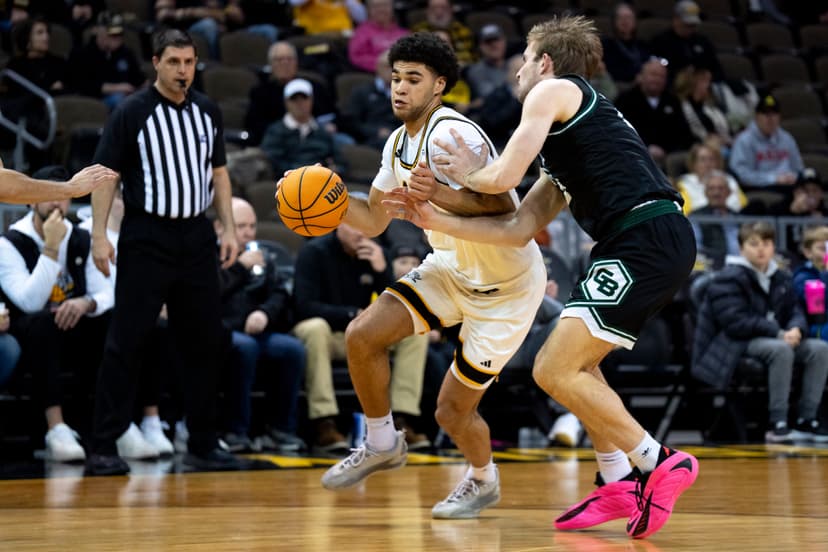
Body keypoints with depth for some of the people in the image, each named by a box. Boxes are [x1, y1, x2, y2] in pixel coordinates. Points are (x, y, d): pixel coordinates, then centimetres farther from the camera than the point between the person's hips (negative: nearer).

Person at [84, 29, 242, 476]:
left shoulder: (208, 112, 8)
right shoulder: (131, 113, -7)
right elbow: (105, 174, -7)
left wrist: (229, 229, 6)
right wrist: (99, 236, -15)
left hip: (196, 238, 5)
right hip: (146, 239, -5)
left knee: (204, 342, 7)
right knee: (126, 342, -5)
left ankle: (202, 445, 16)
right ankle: (103, 447, 0)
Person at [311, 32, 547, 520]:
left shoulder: (453, 134, -26)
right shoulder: (399, 143, 2)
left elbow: (505, 212, -31)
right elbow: (374, 221, 11)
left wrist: (440, 195, -42)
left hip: (508, 285, -8)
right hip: (454, 268, 8)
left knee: (453, 411, -3)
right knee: (362, 334, -10)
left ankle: (484, 481, 30)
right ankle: (382, 444, 12)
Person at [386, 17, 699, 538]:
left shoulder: (554, 91, 3)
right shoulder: (566, 146, 29)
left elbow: (502, 177, -5)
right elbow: (520, 228, 23)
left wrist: (468, 173, 18)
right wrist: (438, 220, 24)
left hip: (647, 239, -10)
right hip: (661, 242, 10)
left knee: (555, 370, -9)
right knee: (575, 364, 21)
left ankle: (659, 463, -5)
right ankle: (618, 485, 20)